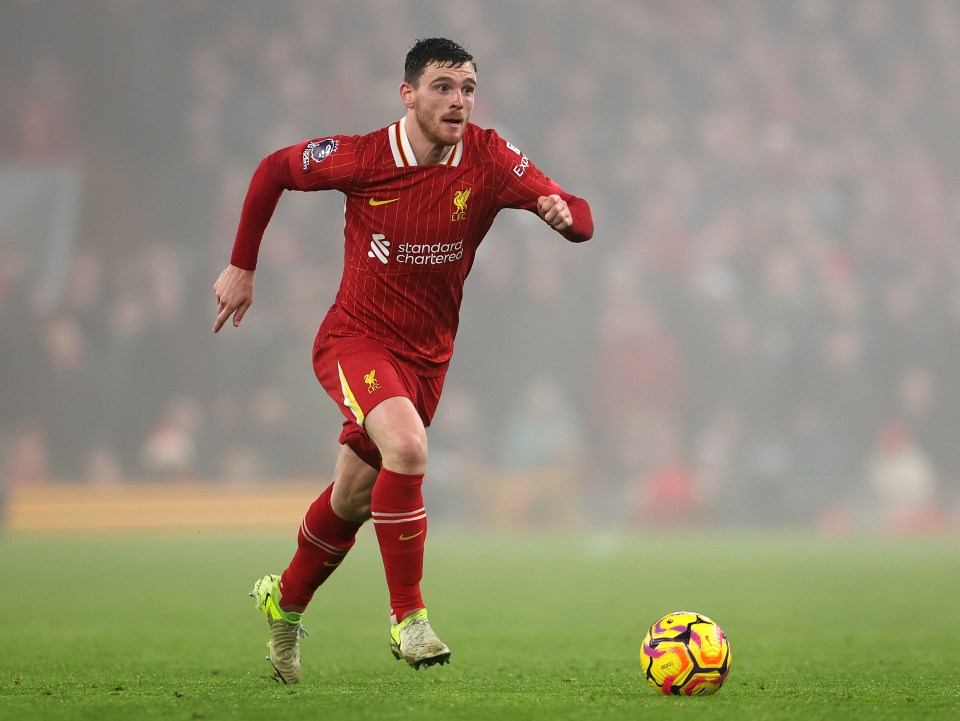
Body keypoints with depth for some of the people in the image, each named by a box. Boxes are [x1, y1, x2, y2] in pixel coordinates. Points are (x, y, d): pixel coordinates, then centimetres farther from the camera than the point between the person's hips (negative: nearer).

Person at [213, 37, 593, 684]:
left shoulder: (489, 160, -13)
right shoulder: (360, 158, -15)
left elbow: (581, 220, -17)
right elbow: (273, 171, 2)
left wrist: (563, 213, -41)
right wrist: (242, 268, 3)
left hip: (426, 356, 3)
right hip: (355, 338, -3)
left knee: (354, 498, 13)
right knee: (406, 446, -31)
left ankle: (286, 601, 42)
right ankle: (408, 617, -20)